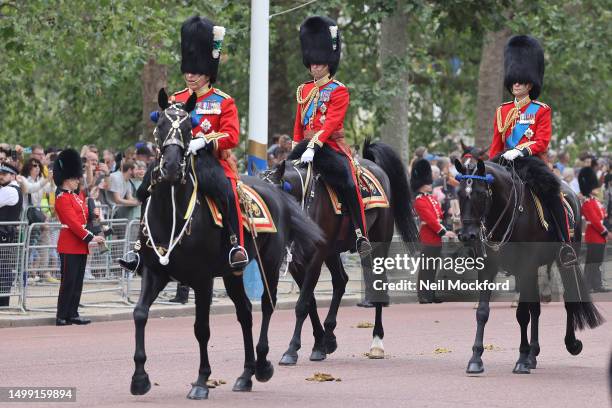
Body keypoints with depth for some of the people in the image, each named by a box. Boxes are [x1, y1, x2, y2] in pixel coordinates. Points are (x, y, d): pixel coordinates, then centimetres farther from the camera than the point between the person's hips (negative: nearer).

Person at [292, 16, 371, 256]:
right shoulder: (304, 90, 15)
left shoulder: (339, 91, -4)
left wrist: (313, 147, -27)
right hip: (307, 146, 6)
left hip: (331, 146, -6)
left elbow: (331, 122, -17)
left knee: (349, 184, -24)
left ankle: (361, 235, -21)